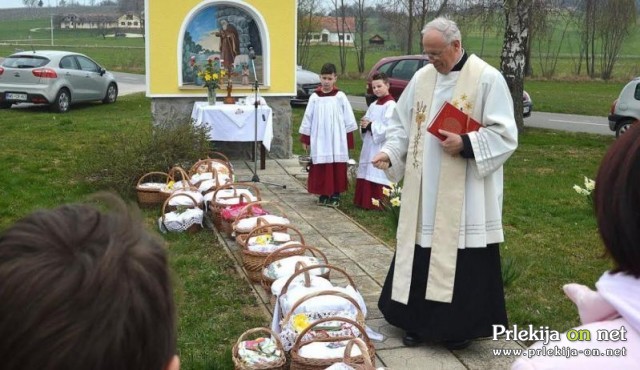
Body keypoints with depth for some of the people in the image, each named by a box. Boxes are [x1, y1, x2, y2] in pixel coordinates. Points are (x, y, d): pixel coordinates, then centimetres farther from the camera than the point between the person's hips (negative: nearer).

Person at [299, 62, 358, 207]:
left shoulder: (340, 97, -1)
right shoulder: (314, 97, 1)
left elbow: (348, 120, 2)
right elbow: (307, 119, 6)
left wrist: (348, 140, 1)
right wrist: (305, 139, 6)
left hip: (336, 141, -1)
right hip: (319, 141, 1)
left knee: (337, 169, 2)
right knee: (320, 169, 3)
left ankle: (335, 195, 11)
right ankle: (323, 194, 15)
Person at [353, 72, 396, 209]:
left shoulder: (390, 105, -10)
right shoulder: (373, 105, 16)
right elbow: (367, 121, 19)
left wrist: (371, 125, -17)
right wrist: (364, 124, -4)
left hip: (382, 147, -8)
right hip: (369, 145, 8)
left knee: (379, 176, -8)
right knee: (366, 174, 10)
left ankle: (380, 203, -2)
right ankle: (365, 201, 19)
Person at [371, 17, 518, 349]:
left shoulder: (487, 78, -8)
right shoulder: (422, 76, 7)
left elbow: (504, 134, -9)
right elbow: (402, 123, 12)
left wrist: (465, 144, -20)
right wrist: (390, 152, -4)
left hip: (464, 197, -5)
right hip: (423, 192, 5)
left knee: (461, 261, 3)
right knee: (421, 254, 11)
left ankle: (460, 327, 20)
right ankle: (420, 321, 25)